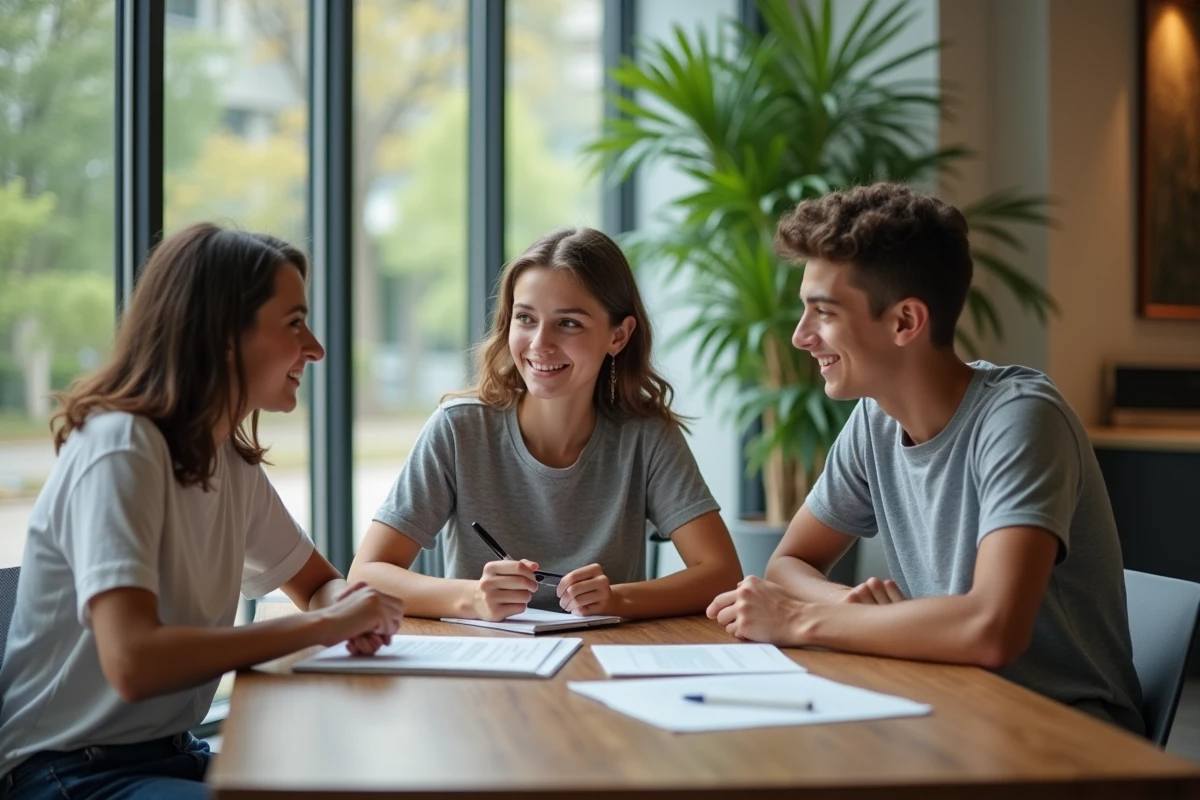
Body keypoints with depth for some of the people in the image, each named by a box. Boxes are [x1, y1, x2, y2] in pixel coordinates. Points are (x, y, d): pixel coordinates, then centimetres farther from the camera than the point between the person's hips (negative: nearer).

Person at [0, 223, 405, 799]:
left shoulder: (232, 460, 4)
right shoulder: (119, 447, -20)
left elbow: (318, 584, 18)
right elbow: (133, 663, -32)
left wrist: (352, 606, -7)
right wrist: (323, 624, -24)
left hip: (170, 752, 8)